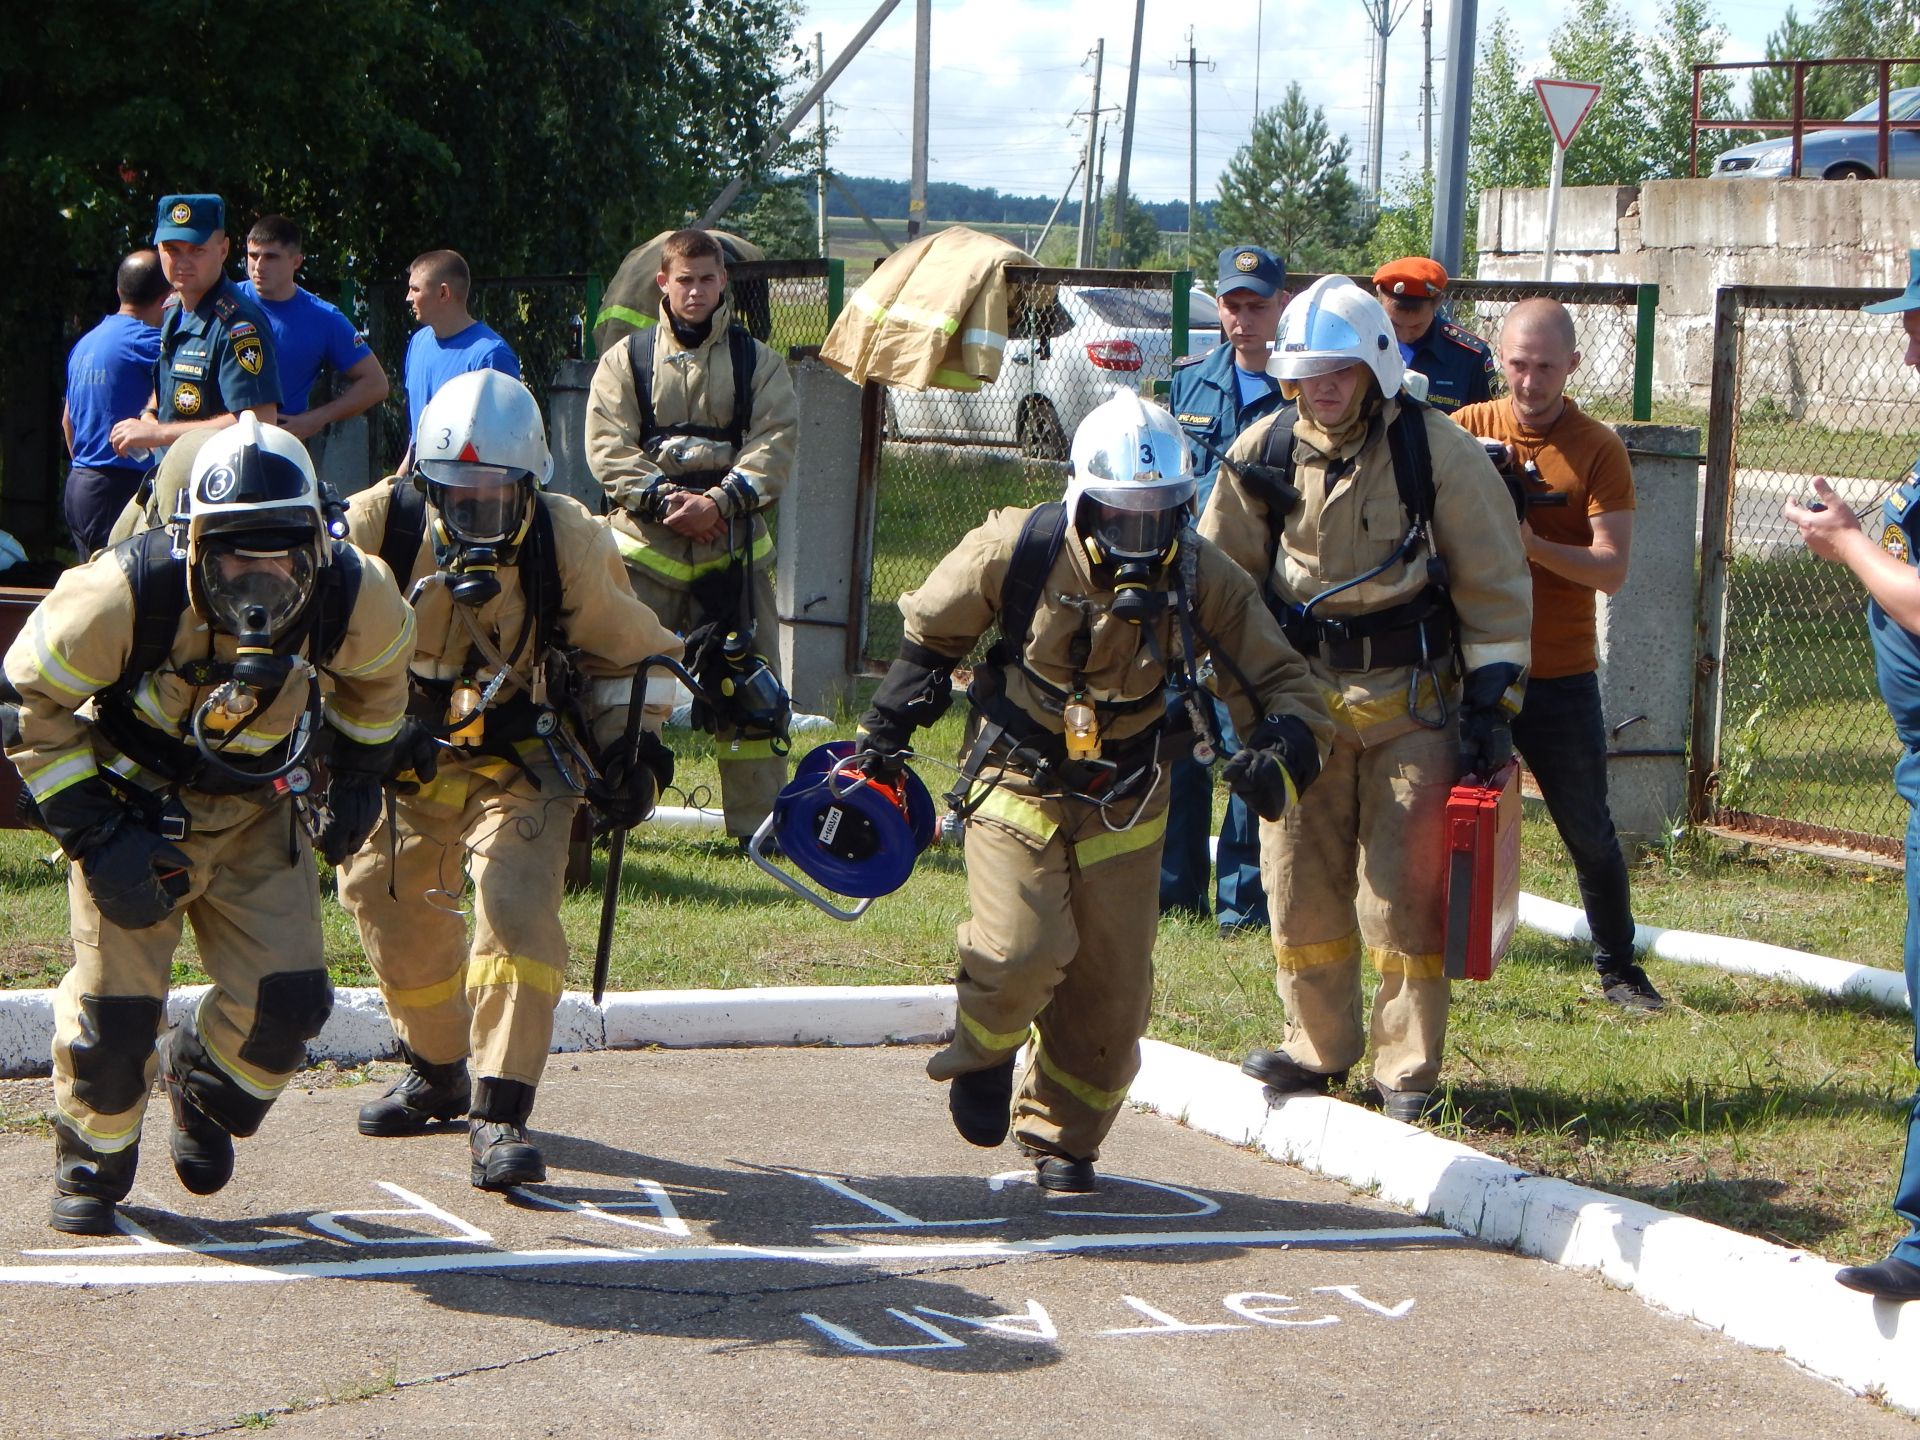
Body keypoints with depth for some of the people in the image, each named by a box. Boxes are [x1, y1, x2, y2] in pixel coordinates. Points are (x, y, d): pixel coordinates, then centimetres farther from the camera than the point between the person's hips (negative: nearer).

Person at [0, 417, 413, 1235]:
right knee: (114, 1006, -10)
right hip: (137, 809, -3)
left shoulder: (355, 599, -21)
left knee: (289, 998, -9)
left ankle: (202, 1083, 26)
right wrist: (94, 837, -19)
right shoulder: (126, 596, -32)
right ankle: (90, 1165, 19)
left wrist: (358, 779, 9)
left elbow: (377, 673, 6)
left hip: (257, 814, 3)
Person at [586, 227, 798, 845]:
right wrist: (663, 500, -14)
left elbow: (774, 444, -1)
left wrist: (719, 501, -15)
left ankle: (759, 819, 9)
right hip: (647, 544, -1)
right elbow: (608, 447, 0)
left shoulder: (757, 361, 10)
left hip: (733, 544, 1)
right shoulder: (626, 359, 8)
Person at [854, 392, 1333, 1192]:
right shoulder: (1017, 550, -17)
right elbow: (930, 631, 3)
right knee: (1021, 953, -20)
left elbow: (1281, 684, -7)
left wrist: (1282, 749, -29)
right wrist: (887, 727, 8)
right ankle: (981, 1056, 14)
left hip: (1125, 806, 2)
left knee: (1111, 989, 1)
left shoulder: (1205, 580, -13)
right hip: (1018, 786, -2)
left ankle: (1062, 1138, 23)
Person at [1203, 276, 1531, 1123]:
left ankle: (1406, 1069, 3)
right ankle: (1316, 1047, 21)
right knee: (1300, 878, 6)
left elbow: (1495, 588, -2)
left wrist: (1490, 702, -6)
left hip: (1411, 700, -3)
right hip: (1300, 694, 3)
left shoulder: (1437, 452, -7)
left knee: (1404, 885, -6)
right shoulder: (1262, 455, 1)